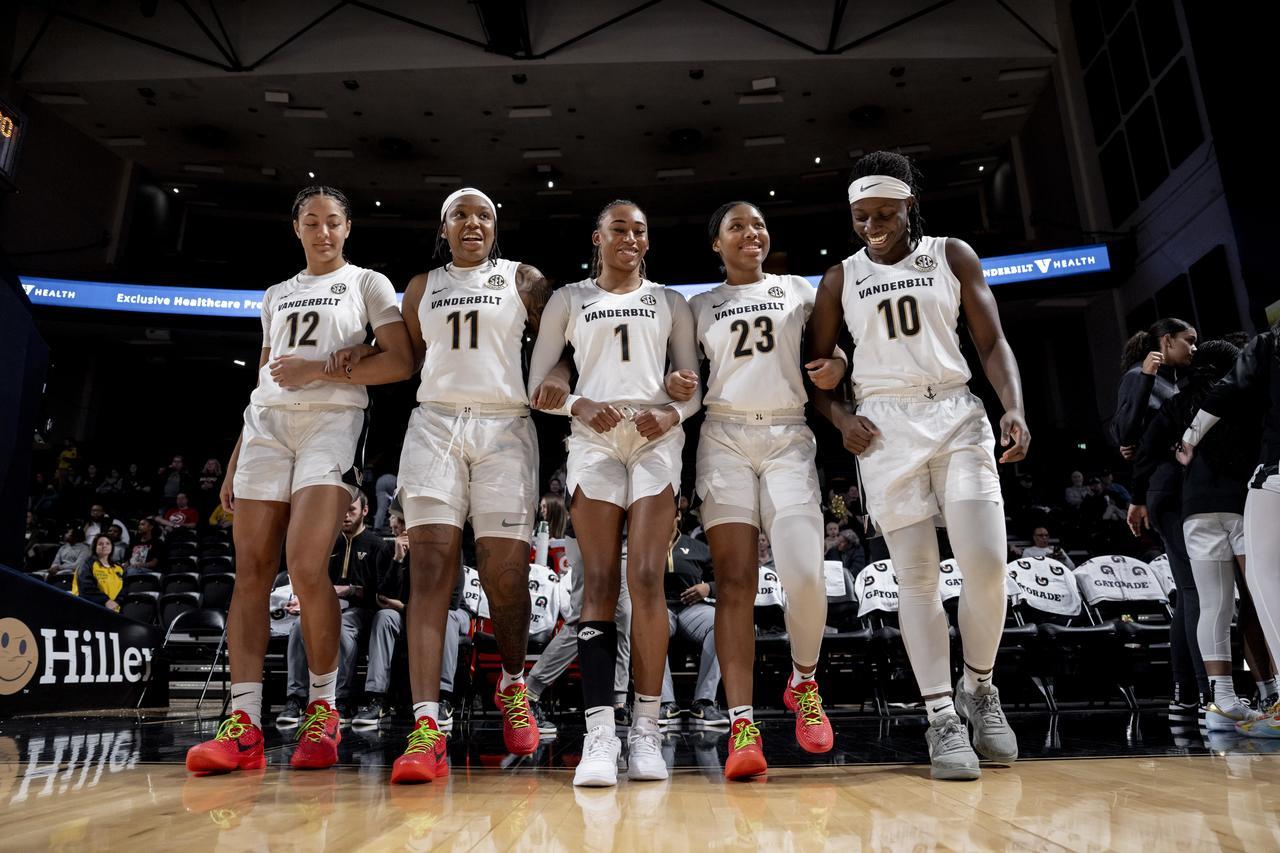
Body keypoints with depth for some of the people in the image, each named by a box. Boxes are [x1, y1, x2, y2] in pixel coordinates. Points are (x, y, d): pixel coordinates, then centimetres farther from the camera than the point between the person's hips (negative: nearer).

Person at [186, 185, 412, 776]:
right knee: (251, 570, -5)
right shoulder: (276, 295, 24)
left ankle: (323, 709, -2)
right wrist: (234, 461, 18)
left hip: (333, 420, -5)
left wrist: (322, 370, -10)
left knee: (306, 567, -19)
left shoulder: (368, 283, 10)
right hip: (266, 423, 5)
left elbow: (400, 363, -2)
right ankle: (244, 723, -2)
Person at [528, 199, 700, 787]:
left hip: (656, 438, 0)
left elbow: (694, 385, 14)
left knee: (646, 579, -10)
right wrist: (577, 405, -11)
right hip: (593, 438, 0)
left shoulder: (669, 302, 18)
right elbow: (537, 386, 9)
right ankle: (599, 733, -10)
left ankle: (646, 729, -4)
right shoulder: (569, 299, 16)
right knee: (599, 581, -8)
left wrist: (671, 415, -8)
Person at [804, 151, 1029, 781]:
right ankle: (941, 718, 7)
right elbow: (815, 366, 12)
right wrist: (841, 417, -6)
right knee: (916, 576, -3)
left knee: (987, 562, -11)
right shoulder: (840, 279, 10)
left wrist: (1014, 408, -9)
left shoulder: (953, 256, 9)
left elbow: (991, 340, 7)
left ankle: (978, 687, 15)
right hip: (885, 424, 0)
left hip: (957, 415, 1)